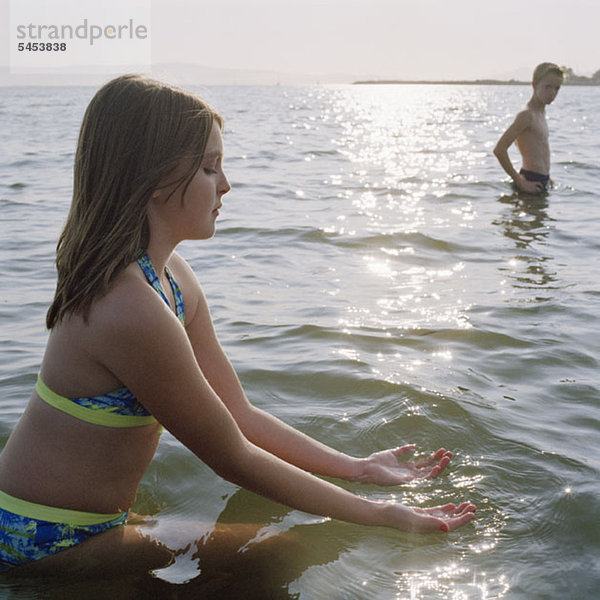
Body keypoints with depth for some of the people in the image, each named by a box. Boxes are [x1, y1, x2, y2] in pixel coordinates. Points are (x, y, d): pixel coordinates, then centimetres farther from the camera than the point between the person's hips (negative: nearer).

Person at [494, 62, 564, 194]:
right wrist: (520, 182, -20)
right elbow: (499, 150, -24)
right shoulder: (526, 115, -16)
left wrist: (545, 176, 19)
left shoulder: (541, 111, 14)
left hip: (541, 182, 10)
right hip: (530, 182, -10)